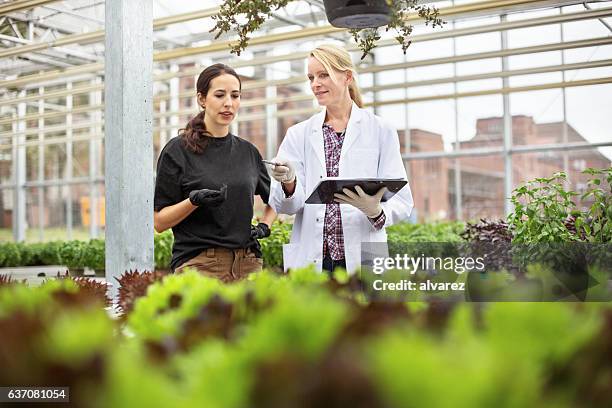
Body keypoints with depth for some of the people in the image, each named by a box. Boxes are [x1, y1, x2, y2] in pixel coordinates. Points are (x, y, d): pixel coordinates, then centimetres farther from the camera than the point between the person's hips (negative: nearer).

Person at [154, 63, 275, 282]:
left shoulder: (248, 151, 12)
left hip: (248, 262, 4)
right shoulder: (178, 150, -1)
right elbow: (159, 221, -3)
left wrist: (264, 225, 11)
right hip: (198, 262, -4)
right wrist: (194, 200, -18)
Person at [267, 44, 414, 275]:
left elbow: (402, 201, 0)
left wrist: (376, 211, -21)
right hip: (309, 259, 2)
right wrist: (288, 183, -18)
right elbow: (281, 205, 4)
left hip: (363, 261, -1)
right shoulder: (299, 134, 10)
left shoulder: (381, 132, 5)